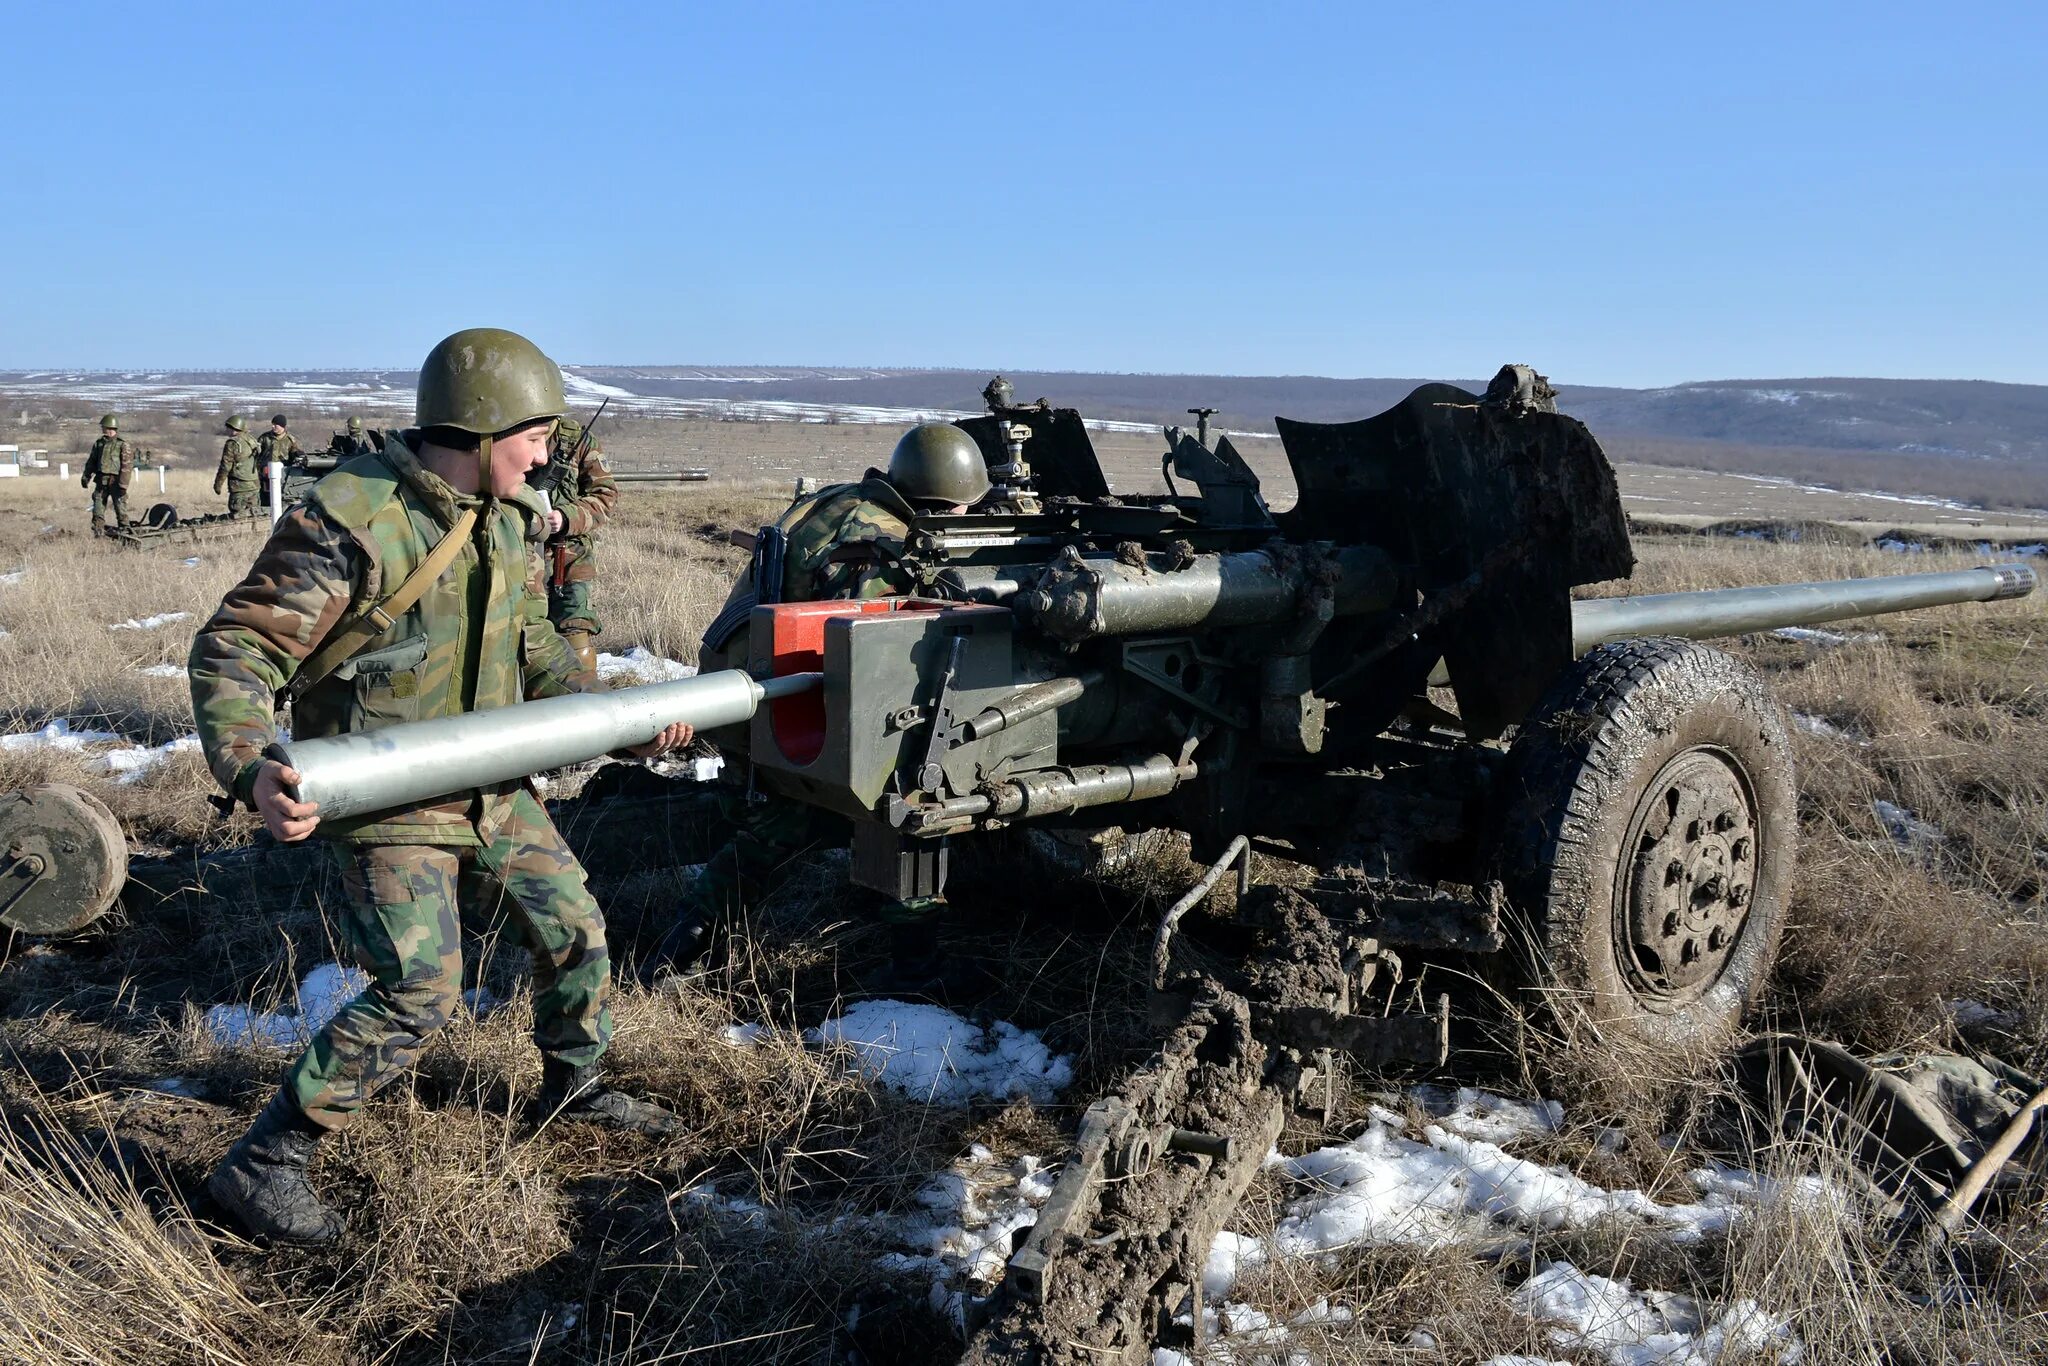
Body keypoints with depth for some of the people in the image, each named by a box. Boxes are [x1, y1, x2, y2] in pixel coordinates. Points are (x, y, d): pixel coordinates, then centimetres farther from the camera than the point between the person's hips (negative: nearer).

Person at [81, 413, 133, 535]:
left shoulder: (123, 445, -6)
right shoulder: (98, 444, 13)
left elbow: (127, 466, -12)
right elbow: (91, 462, 21)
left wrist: (123, 484, -18)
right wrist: (85, 477, 16)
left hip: (115, 482, -6)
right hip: (101, 481, 6)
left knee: (120, 507, 0)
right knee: (98, 507, 4)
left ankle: (124, 530, 8)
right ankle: (98, 532, 9)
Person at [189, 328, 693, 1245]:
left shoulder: (507, 520, 3)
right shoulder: (352, 523, -22)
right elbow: (232, 652, -20)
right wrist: (251, 771, -36)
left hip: (492, 789, 8)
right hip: (386, 804, -7)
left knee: (576, 932, 13)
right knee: (418, 994, -13)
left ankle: (575, 1083, 39)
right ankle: (262, 1163, 5)